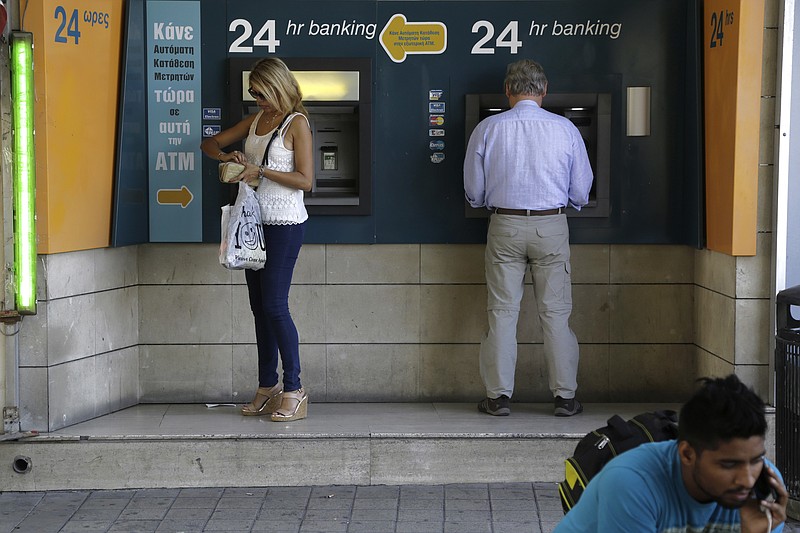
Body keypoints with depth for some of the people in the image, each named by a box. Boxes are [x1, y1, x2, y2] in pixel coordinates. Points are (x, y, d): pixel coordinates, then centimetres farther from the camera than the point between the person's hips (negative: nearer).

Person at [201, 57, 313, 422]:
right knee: (259, 307, 9)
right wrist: (227, 156, -2)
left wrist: (261, 171, -19)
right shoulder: (256, 120, 13)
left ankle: (294, 391, -2)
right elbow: (209, 144, 19)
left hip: (285, 224, -8)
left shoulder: (296, 123, -8)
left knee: (275, 306, -9)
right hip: (255, 221, 8)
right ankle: (268, 388, 17)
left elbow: (305, 180, -14)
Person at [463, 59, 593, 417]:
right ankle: (565, 396, 9)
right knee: (555, 313, 5)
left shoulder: (488, 129, -2)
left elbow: (474, 192, 4)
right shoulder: (565, 129, -3)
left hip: (505, 226, 0)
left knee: (502, 312, 6)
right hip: (551, 226, 0)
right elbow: (581, 192, 4)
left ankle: (499, 396, 8)